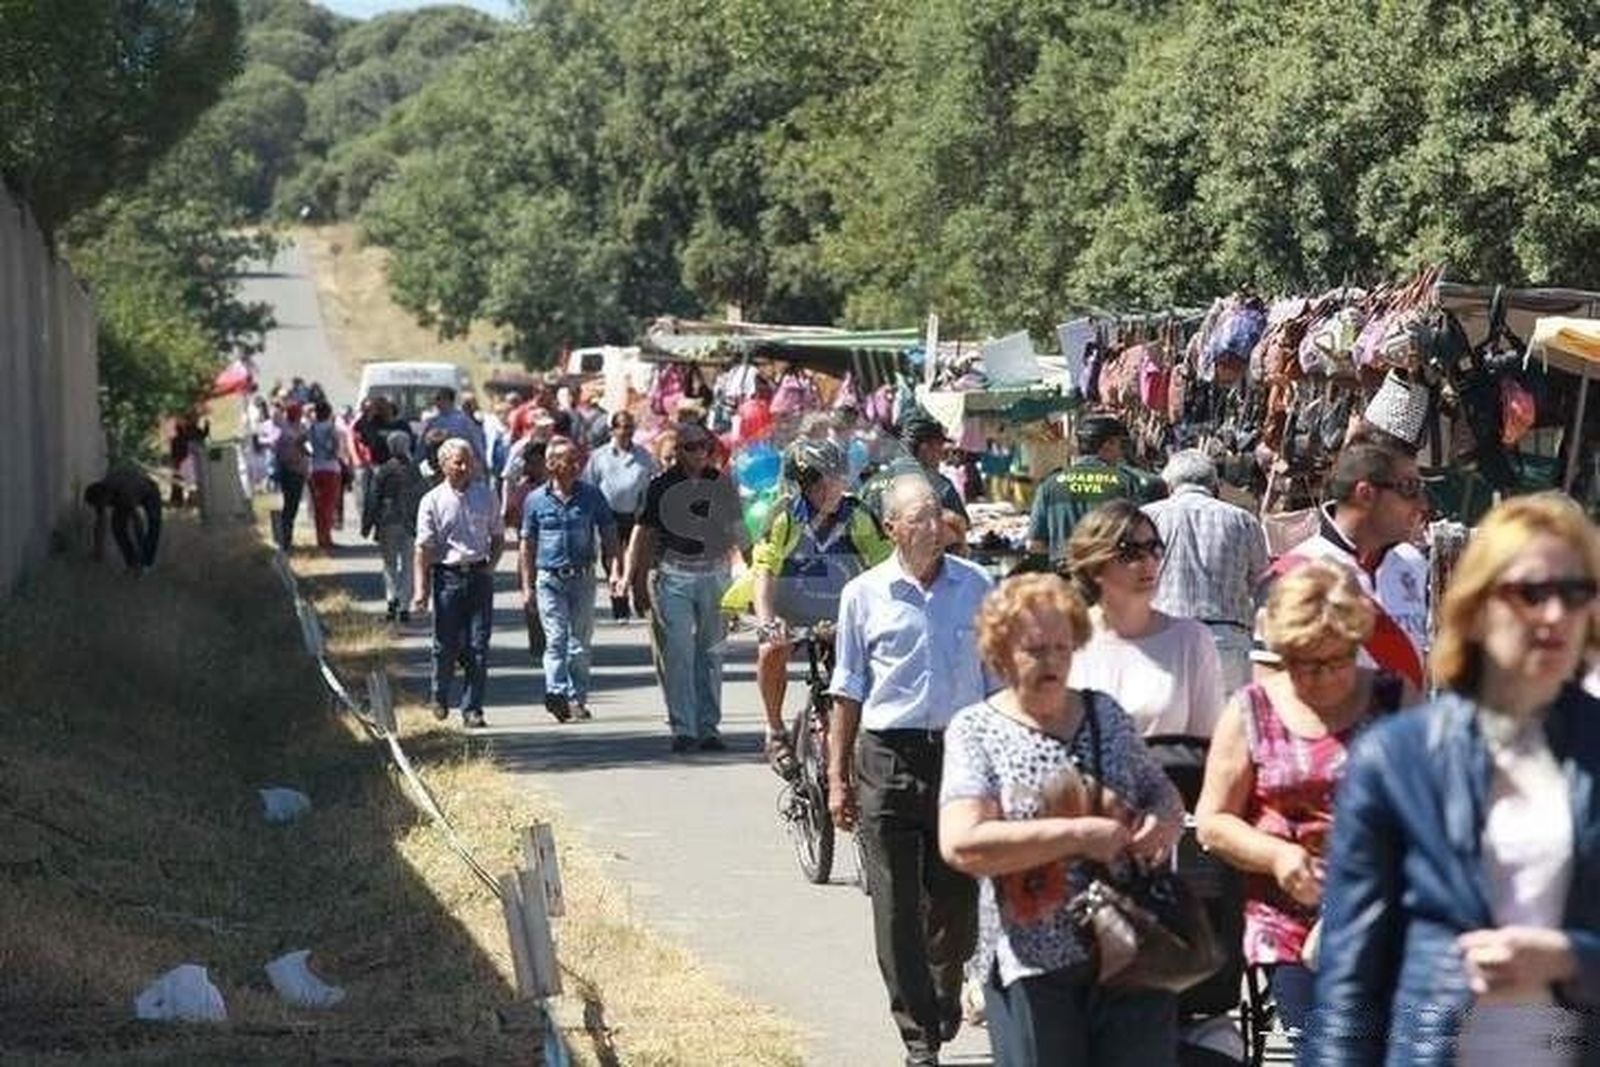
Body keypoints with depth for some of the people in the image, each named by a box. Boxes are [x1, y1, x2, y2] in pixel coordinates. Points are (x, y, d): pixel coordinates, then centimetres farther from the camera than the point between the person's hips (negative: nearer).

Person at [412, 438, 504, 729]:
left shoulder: (486, 497, 7)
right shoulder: (432, 501, -1)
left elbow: (498, 536, 18)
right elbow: (423, 548, -3)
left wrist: (491, 564, 2)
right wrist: (421, 589, -9)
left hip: (479, 575, 2)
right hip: (447, 576, -2)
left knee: (478, 646, -2)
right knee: (446, 644, 6)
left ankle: (472, 709, 3)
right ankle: (440, 698, 29)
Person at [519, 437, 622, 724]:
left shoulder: (591, 496, 4)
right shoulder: (536, 500, 3)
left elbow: (608, 536, 8)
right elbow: (527, 546, 9)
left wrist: (616, 568, -7)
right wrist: (527, 587, 6)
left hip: (583, 578, 1)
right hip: (550, 579, -1)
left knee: (580, 641, 4)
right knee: (556, 638, -12)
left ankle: (577, 699, 11)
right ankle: (556, 692, -24)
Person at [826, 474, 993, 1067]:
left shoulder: (976, 586, 6)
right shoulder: (864, 594, 2)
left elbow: (998, 680, 12)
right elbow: (848, 692, 7)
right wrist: (837, 778, 3)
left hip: (961, 751, 1)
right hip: (889, 756, -1)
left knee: (957, 899, 8)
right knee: (896, 907, -3)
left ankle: (945, 999, 33)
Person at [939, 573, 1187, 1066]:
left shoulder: (1105, 713, 12)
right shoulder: (976, 730, -2)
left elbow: (1163, 793, 23)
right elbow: (962, 845, -16)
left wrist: (1164, 823, -3)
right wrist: (1079, 834, -19)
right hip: (1032, 966, -4)